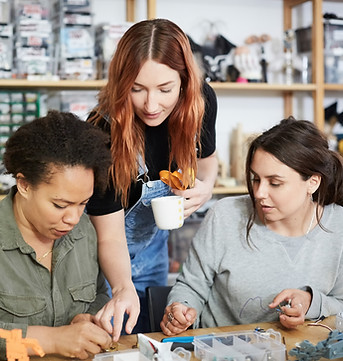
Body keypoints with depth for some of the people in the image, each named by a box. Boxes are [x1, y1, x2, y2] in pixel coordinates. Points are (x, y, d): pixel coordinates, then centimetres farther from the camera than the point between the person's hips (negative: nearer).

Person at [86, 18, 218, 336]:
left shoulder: (200, 101, -20)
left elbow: (206, 158, 3)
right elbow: (110, 237, -29)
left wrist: (205, 187, -19)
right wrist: (123, 288, -48)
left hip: (153, 242, 5)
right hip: (101, 252, -4)